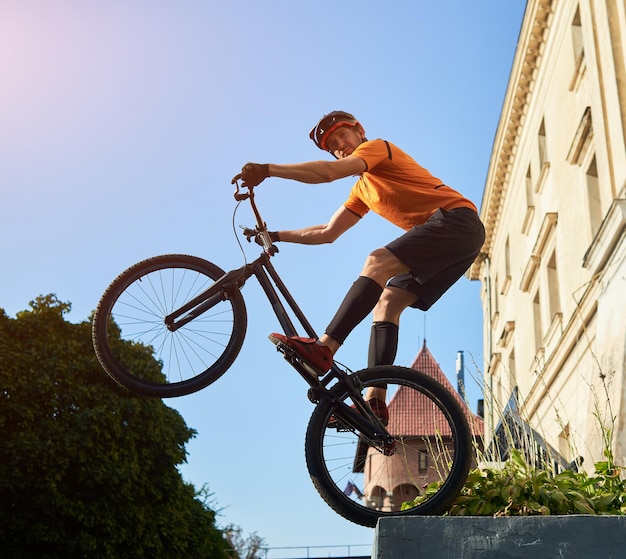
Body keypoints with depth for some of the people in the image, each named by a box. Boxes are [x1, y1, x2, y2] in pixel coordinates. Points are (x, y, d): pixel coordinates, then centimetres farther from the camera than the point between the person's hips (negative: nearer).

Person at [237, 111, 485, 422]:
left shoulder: (378, 147, 1)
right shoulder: (362, 189, 27)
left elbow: (329, 172, -16)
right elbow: (328, 233, 26)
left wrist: (267, 170, -15)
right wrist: (276, 236, 22)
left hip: (457, 219, -9)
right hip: (451, 240, 9)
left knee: (378, 262, -25)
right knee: (387, 301, -2)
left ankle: (324, 349, -35)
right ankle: (375, 401, -12)